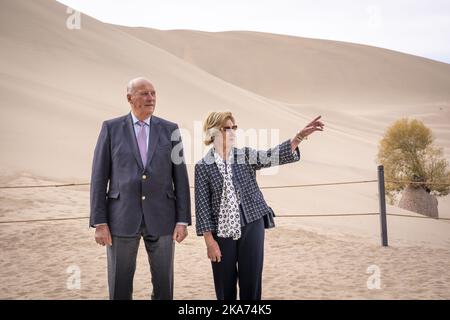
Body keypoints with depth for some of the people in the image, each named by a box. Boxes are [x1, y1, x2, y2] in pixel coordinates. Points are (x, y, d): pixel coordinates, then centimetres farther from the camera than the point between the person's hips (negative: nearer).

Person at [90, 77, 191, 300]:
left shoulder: (170, 129, 5)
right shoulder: (111, 128, 1)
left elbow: (180, 177, 3)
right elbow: (99, 177, -1)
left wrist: (183, 220, -2)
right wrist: (99, 222, -6)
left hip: (161, 218, 1)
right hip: (122, 218, -1)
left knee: (164, 284, 9)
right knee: (120, 286, 8)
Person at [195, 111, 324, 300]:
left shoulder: (246, 156, 2)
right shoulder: (203, 166, -3)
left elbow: (273, 156, -14)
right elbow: (203, 205, -4)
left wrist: (300, 136, -28)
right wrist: (210, 241, -7)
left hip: (251, 226, 2)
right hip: (222, 231, -1)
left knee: (251, 282, 7)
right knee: (225, 287, 9)